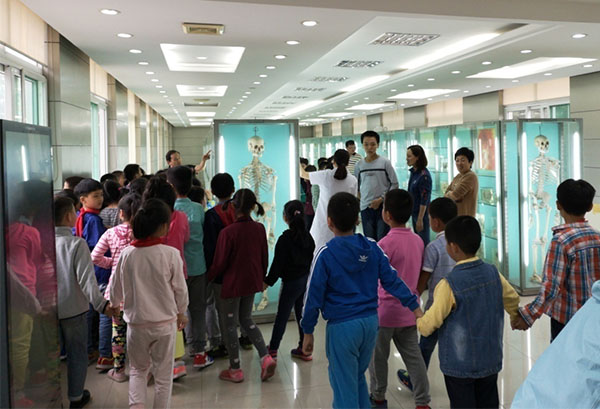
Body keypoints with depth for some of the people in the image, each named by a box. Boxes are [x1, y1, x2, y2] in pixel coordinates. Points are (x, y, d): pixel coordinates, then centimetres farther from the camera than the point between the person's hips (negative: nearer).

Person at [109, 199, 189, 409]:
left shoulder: (127, 254, -9)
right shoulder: (171, 254, -15)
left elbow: (115, 291, 2)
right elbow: (180, 289, -6)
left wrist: (114, 304, 25)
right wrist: (181, 313, 13)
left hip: (137, 323, 2)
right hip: (165, 322, -2)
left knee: (138, 369, 22)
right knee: (163, 374, 14)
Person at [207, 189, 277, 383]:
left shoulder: (228, 232, -22)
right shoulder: (259, 229, -6)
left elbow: (219, 263, -15)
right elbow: (264, 258, 4)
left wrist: (208, 277, 5)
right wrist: (261, 278, 19)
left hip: (231, 284, -5)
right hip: (252, 282, 5)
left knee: (229, 325, 11)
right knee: (246, 319, 23)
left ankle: (235, 370, 21)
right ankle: (266, 357, 10)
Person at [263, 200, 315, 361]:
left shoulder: (285, 239, -18)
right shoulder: (307, 236, 2)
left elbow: (278, 263, -16)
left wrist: (268, 281, -6)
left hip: (291, 282, -7)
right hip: (306, 279, 7)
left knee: (281, 316, 4)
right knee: (302, 313, 15)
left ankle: (273, 350, 16)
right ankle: (304, 349, 21)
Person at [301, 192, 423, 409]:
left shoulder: (325, 254, -13)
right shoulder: (372, 247, -1)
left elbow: (314, 296, -9)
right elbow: (392, 280, 0)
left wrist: (308, 332, 0)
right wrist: (414, 306, 7)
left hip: (342, 326, -5)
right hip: (370, 322, 5)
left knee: (344, 385, 8)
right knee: (358, 377, 25)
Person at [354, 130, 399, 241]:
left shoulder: (385, 163, -2)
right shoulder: (359, 165, 6)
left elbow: (394, 184, -2)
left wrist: (381, 199, -10)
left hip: (383, 206, -3)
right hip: (365, 207, 3)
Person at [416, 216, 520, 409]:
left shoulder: (449, 285, -23)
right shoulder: (493, 273, -5)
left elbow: (429, 325, -18)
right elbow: (513, 301, 13)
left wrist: (419, 321, 5)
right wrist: (516, 317, 34)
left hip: (460, 364, -5)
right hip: (491, 360, 5)